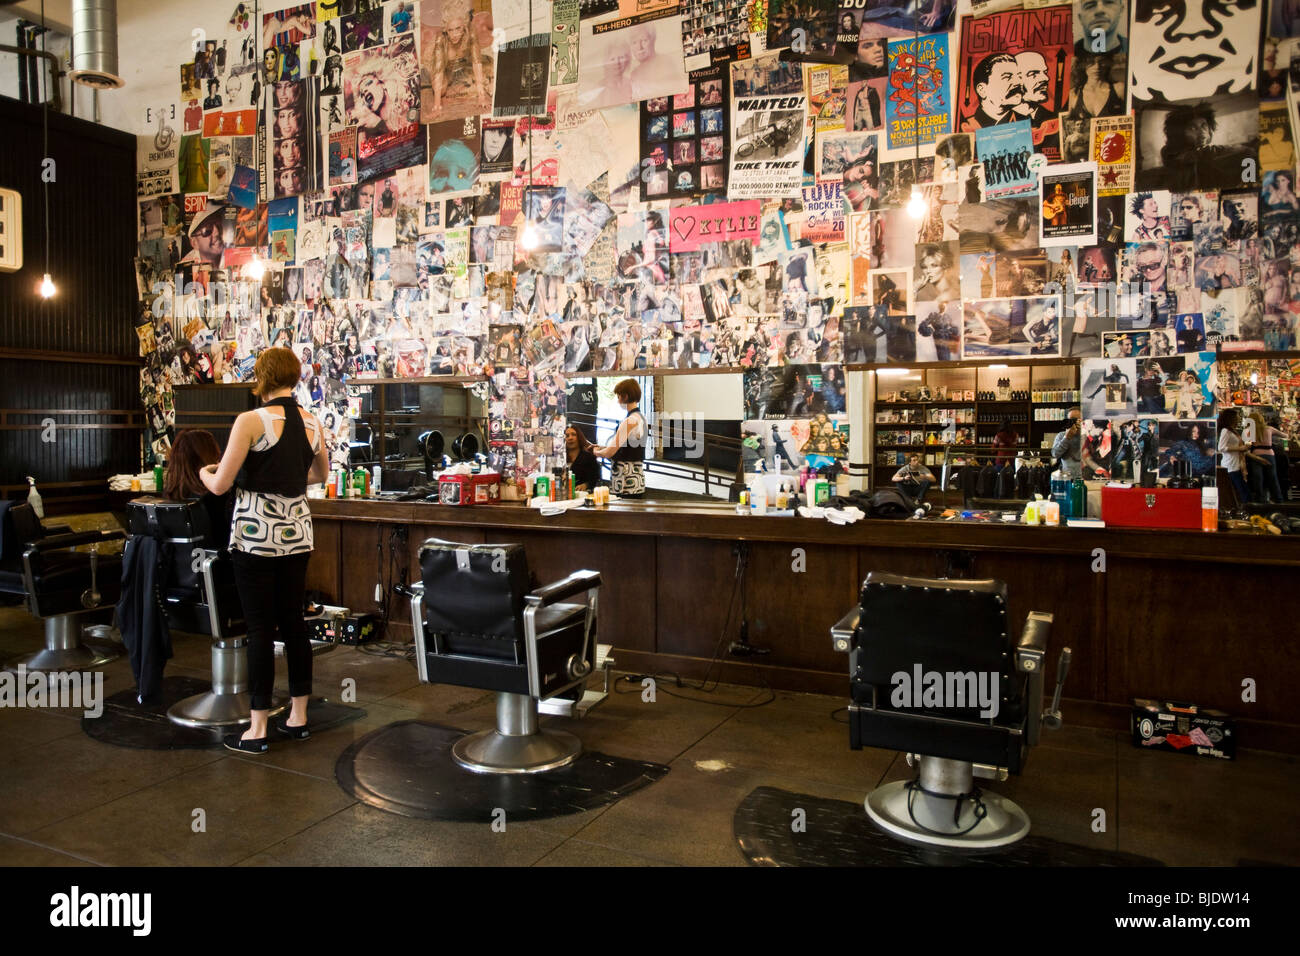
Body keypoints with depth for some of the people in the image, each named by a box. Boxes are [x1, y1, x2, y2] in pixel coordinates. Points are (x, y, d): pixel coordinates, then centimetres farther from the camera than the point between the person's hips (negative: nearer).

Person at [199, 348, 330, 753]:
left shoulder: (251, 421, -12)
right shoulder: (312, 423, 4)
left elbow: (220, 485, -10)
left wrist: (205, 473, 12)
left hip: (257, 533, -5)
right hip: (296, 533, 5)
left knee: (260, 628, 0)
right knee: (293, 621, 13)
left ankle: (257, 730, 9)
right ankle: (298, 717, 22)